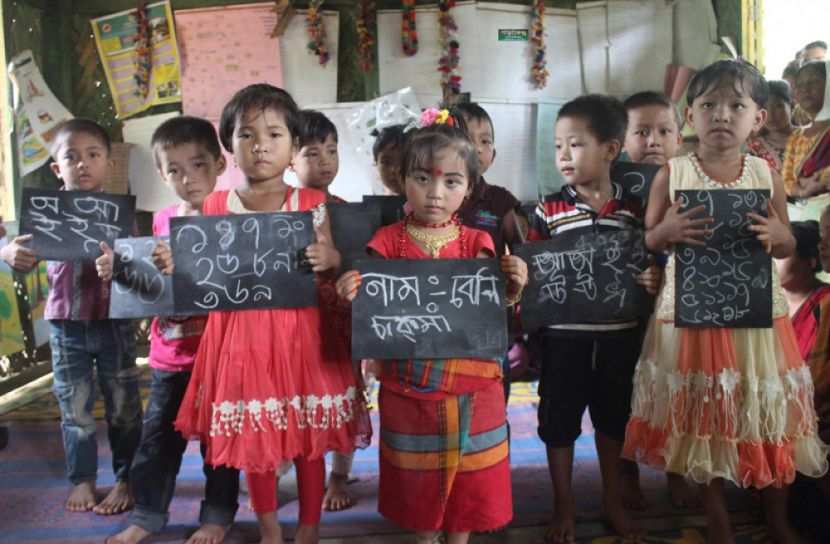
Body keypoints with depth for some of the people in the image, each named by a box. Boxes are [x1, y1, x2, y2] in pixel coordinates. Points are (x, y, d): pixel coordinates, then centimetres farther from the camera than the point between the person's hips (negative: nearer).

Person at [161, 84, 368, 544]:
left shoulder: (310, 204, -2)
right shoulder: (216, 206, 2)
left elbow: (332, 265, 1)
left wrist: (328, 258, -20)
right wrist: (176, 267, -14)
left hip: (300, 331, -1)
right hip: (242, 334, 2)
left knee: (308, 438, 10)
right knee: (251, 437, 13)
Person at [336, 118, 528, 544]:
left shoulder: (475, 243, -3)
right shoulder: (389, 242, -4)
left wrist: (513, 290, -22)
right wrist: (353, 296, -23)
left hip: (469, 384, 0)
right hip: (407, 384, 0)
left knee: (468, 472, 15)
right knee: (416, 474, 18)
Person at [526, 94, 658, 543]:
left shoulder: (634, 209, 1)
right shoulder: (548, 210, -4)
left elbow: (649, 267, 10)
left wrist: (653, 280, -12)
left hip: (619, 335, 2)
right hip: (563, 336, -1)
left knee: (613, 420, 17)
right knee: (559, 421, 9)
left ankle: (612, 502, 38)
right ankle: (563, 506, 30)